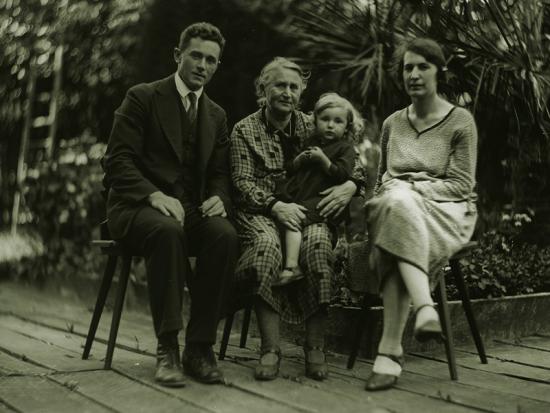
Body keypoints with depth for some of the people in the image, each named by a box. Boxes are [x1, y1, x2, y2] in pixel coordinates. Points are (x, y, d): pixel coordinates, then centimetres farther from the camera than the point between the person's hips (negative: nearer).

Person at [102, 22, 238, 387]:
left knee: (225, 234, -30)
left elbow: (220, 173, 15)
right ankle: (167, 348, -29)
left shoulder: (217, 115, 17)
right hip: (138, 207, -4)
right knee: (169, 231, -39)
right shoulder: (142, 98, 2)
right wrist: (154, 195, -24)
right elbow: (118, 160, -7)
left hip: (192, 210, 4)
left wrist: (219, 197, -10)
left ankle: (200, 346, -22)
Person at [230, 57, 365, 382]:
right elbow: (243, 182, -2)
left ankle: (315, 348, -25)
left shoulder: (311, 127, 13)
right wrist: (276, 206, -19)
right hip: (260, 211, -1)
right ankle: (271, 349, -29)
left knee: (318, 242, -34)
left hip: (306, 210, 1)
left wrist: (351, 185, -8)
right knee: (267, 244, -36)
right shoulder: (245, 130, 7)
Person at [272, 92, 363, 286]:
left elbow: (343, 175, -12)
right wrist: (300, 159, 0)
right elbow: (289, 169, 21)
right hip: (298, 194, 8)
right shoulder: (310, 142, 20)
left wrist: (322, 160, -15)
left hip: (322, 199, -8)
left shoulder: (345, 148, 3)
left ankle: (291, 266, -33)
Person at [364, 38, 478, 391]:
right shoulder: (393, 123, 21)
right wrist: (388, 197, 2)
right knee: (396, 202, -38)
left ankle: (390, 350, -46)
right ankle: (425, 309, -53)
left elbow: (462, 183, -2)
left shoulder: (460, 121, 6)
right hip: (394, 207, 3)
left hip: (446, 213, -3)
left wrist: (412, 188, -14)